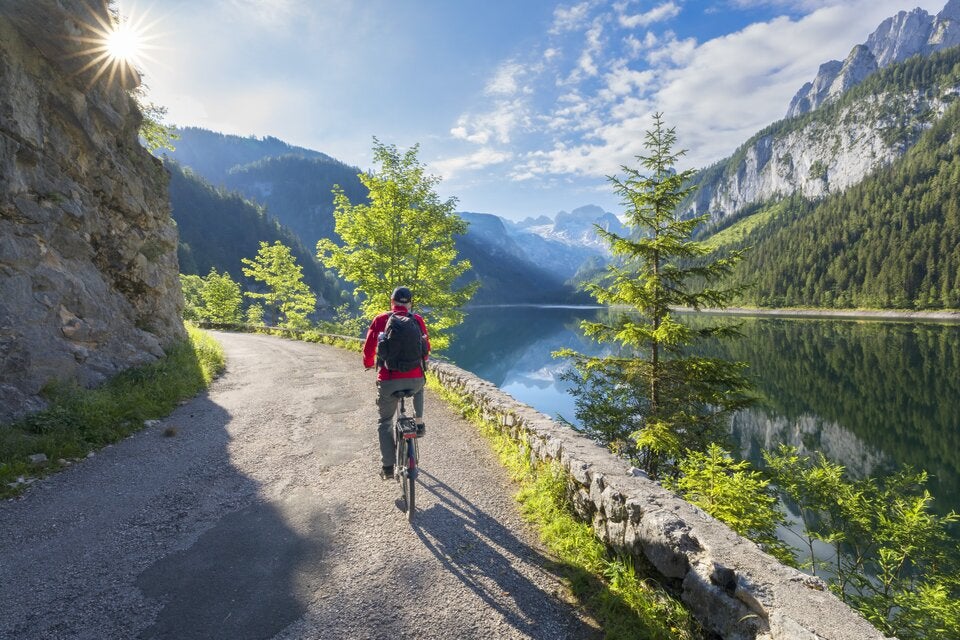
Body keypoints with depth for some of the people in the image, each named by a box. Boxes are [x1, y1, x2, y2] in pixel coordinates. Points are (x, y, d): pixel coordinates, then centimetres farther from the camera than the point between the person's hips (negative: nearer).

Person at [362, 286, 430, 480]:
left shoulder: (380, 320, 2)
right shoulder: (417, 320, 5)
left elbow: (368, 348, 4)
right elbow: (426, 347, 13)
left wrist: (369, 364, 26)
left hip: (388, 381, -1)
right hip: (415, 379, 1)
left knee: (385, 422, 17)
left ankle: (388, 467, 14)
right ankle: (419, 421, 25)